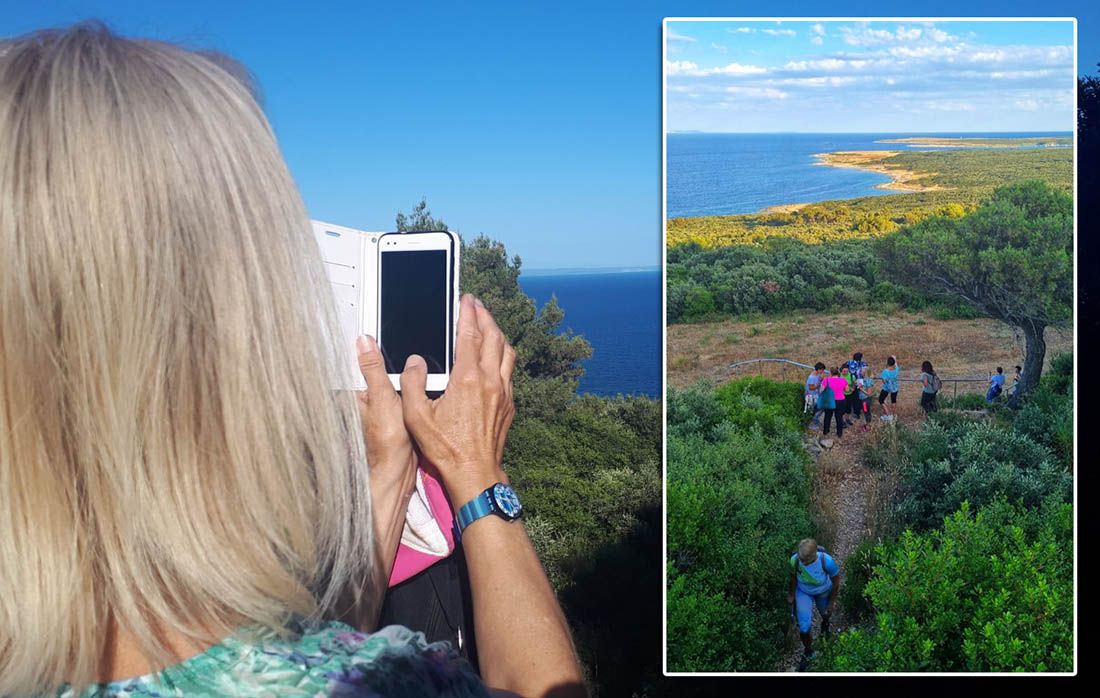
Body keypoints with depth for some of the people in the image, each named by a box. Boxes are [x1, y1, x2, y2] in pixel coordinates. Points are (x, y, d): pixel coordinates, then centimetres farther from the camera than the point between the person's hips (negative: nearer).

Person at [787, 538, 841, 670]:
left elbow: (836, 582, -19)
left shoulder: (827, 561, -40)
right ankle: (808, 652, 27)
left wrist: (831, 603, -9)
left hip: (823, 592, 0)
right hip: (803, 592, 0)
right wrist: (790, 595, 3)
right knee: (804, 628, -5)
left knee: (825, 613, 30)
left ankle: (825, 623, 70)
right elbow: (793, 578, -12)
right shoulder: (794, 560, -36)